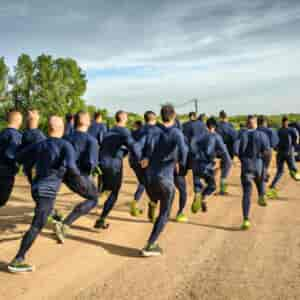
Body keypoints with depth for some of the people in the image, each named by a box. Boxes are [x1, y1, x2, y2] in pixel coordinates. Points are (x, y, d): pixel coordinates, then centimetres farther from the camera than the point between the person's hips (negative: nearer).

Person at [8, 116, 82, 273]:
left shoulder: (39, 145, 6)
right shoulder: (65, 145, -14)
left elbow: (19, 157, 13)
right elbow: (70, 166, -30)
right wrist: (78, 176, -9)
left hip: (37, 187, 8)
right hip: (47, 191, -7)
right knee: (37, 226, -9)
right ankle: (17, 261, -12)